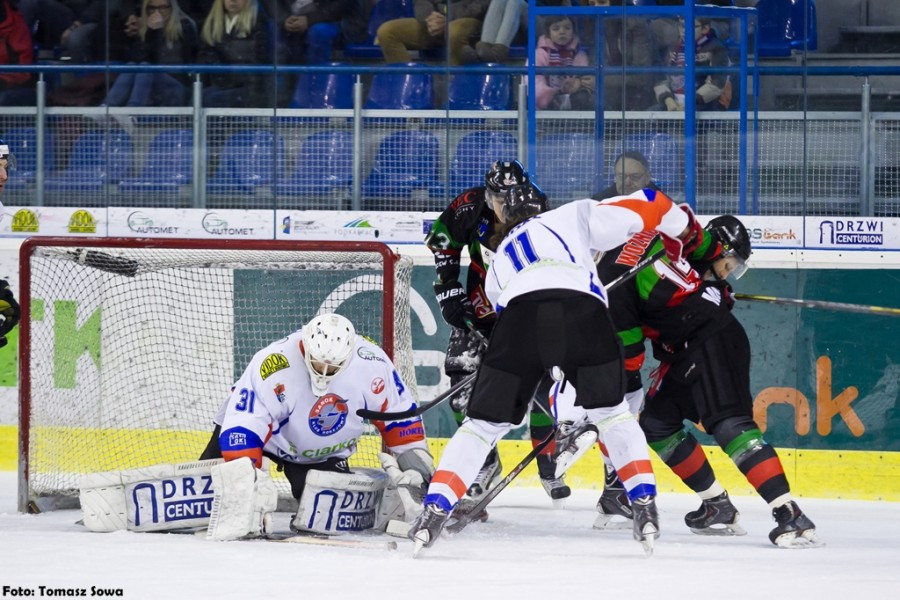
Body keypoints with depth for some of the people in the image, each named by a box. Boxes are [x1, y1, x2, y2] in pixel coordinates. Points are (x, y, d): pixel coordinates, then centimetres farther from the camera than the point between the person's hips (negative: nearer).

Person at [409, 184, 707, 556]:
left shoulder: (500, 259, 39)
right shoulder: (574, 216, 30)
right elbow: (647, 205, 22)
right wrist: (684, 231, 40)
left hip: (519, 316, 1)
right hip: (582, 312, -1)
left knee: (483, 424, 14)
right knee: (612, 414, 21)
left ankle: (434, 511, 1)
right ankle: (644, 506, 9)